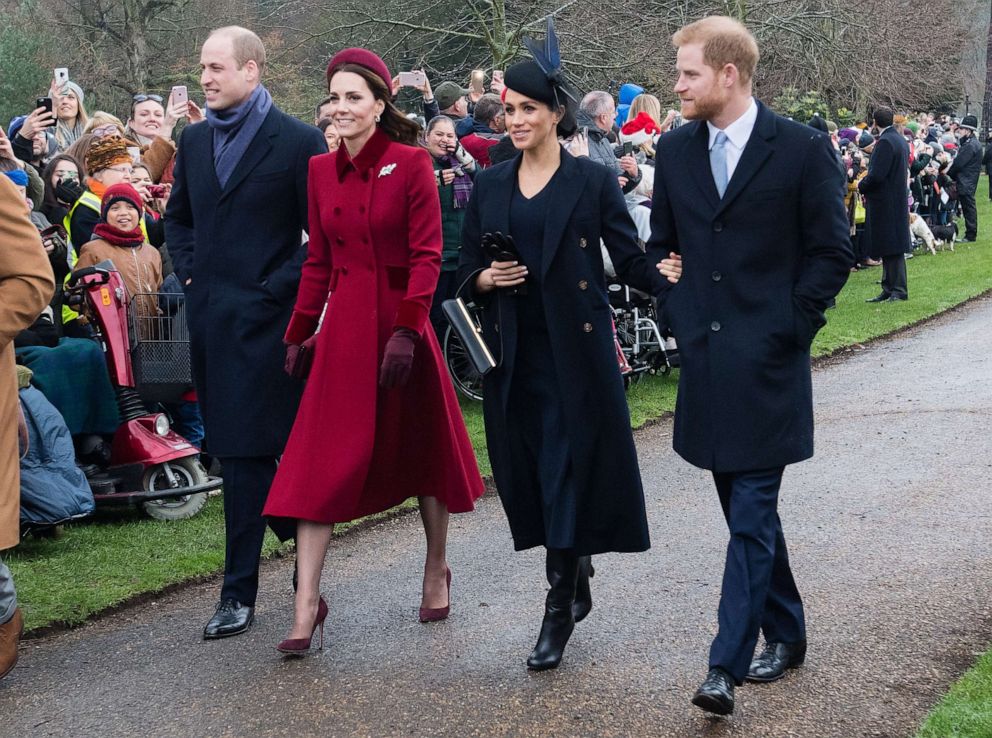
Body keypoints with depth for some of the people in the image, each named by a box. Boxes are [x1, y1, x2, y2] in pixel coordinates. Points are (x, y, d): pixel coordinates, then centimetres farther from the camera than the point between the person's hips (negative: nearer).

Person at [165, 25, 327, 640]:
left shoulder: (299, 141, -7)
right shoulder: (194, 139, 12)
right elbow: (178, 216, 24)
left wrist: (279, 288, -12)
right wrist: (190, 273, 10)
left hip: (266, 317, -7)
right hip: (210, 315, 7)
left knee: (247, 450, -5)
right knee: (236, 448, 11)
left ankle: (240, 592, 1)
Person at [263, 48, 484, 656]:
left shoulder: (411, 163, -7)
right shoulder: (322, 171, 7)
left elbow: (427, 254, -10)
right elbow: (318, 262, 12)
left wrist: (407, 331, -19)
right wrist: (298, 334, 9)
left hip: (400, 321, -3)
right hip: (343, 326, 3)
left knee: (422, 449, 12)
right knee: (323, 462, -3)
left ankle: (437, 570, 33)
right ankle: (308, 603, -1)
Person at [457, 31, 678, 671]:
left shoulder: (593, 180, -2)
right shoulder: (489, 186, 10)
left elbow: (631, 261, -4)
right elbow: (468, 273, 12)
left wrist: (672, 281, -22)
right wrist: (486, 279, -9)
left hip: (576, 350, -4)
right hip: (514, 353, 4)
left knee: (570, 471, -5)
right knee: (529, 472, 9)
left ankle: (559, 613, 2)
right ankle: (577, 579, 30)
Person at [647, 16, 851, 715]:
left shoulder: (803, 149, -7)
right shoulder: (676, 148, 7)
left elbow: (833, 252, -4)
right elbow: (661, 242, 18)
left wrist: (787, 328, -9)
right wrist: (679, 314, 8)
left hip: (767, 362, -5)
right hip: (706, 356, 6)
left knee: (752, 512, -7)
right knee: (745, 508, 14)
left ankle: (727, 665, -7)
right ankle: (785, 630, 30)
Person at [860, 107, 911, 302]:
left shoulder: (885, 142, -18)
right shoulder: (900, 140, 12)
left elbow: (876, 176, -23)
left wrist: (861, 187, -4)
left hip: (885, 203, -10)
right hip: (897, 200, 10)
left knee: (891, 248, -5)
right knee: (891, 248, 12)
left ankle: (898, 291, -3)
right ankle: (889, 290, 16)